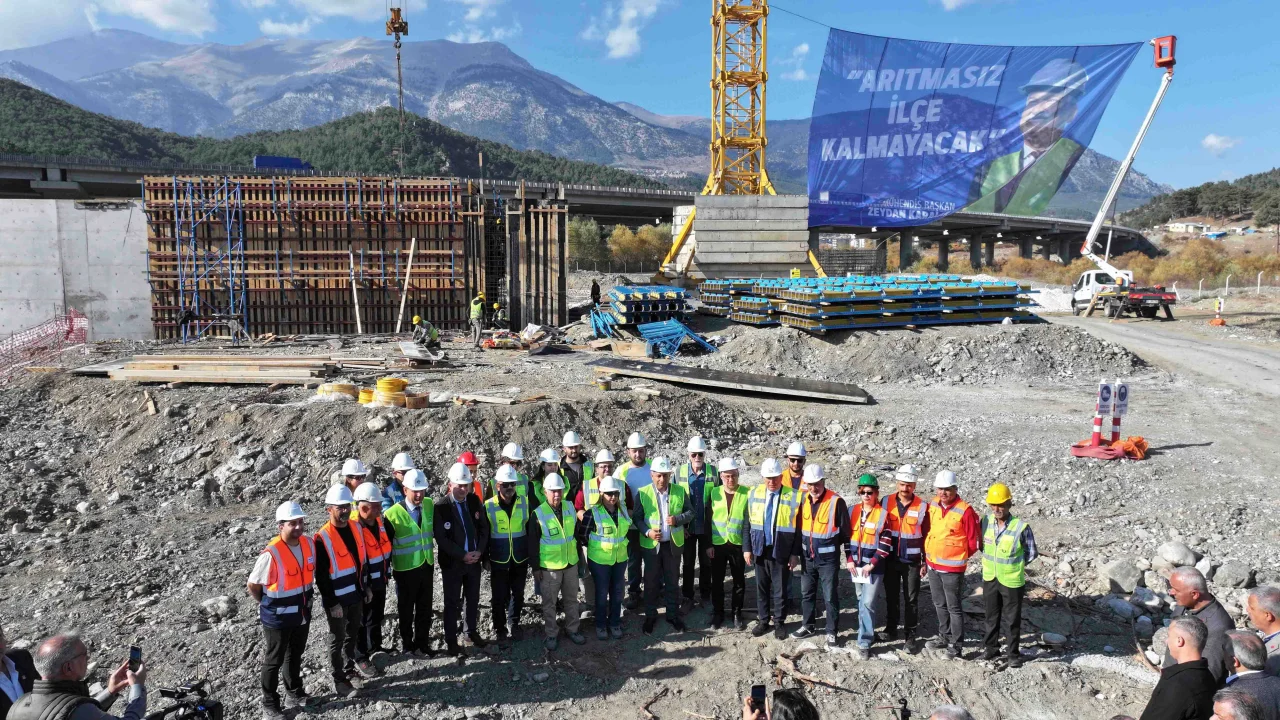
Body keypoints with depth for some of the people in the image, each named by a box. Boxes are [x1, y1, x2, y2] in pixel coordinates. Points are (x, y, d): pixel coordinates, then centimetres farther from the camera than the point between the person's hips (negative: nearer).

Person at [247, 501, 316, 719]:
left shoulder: (309, 544, -8)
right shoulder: (271, 554, -26)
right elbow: (252, 585, -14)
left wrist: (304, 597, 11)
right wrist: (268, 605, -2)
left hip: (302, 613, 6)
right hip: (277, 617, -6)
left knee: (295, 655, 24)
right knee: (274, 661, 11)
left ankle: (295, 692, 43)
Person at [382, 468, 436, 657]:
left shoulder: (429, 506, -3)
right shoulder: (393, 514, -17)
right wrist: (387, 569, -4)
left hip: (427, 566, 4)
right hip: (405, 569, -4)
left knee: (425, 609, 15)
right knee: (406, 610, 14)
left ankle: (421, 643, 31)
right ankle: (407, 645, 31)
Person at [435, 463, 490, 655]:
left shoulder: (474, 500, -2)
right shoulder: (441, 506, -15)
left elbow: (484, 528, 4)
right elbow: (441, 538, -16)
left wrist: (479, 551, -8)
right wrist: (463, 555, -18)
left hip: (475, 559, 4)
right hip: (452, 562, -4)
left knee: (473, 599, 17)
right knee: (452, 602, 9)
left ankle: (471, 631, 35)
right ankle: (451, 639, 22)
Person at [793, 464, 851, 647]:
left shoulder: (836, 501, -16)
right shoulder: (803, 499, 0)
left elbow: (845, 531, -10)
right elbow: (798, 526, 11)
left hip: (828, 558, -5)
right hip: (807, 557, 5)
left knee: (830, 596, 4)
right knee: (806, 593, 17)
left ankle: (832, 632, 18)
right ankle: (807, 625, 33)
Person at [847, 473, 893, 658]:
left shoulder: (883, 514, -10)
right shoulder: (853, 511, 5)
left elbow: (886, 544, -10)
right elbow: (848, 537, 10)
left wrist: (872, 564, -14)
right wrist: (850, 559, 1)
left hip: (874, 567, -5)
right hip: (856, 565, 5)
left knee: (867, 603, -8)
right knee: (861, 601, 16)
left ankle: (864, 643, -4)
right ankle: (867, 632, 32)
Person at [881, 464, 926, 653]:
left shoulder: (922, 506, -7)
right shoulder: (887, 502, -2)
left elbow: (926, 536, -1)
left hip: (912, 561, -2)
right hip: (891, 559, 2)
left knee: (911, 600, 5)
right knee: (891, 597, 14)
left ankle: (910, 636, 16)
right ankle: (891, 629, 30)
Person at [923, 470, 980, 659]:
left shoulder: (965, 511, -18)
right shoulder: (933, 506, 2)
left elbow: (973, 542, -9)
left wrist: (958, 557, 2)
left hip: (952, 568, -6)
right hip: (932, 565, 6)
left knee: (954, 607, 4)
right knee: (939, 604, 19)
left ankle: (956, 645, 16)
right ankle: (944, 636, 35)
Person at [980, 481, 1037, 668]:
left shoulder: (1021, 527, -20)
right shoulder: (986, 521, -8)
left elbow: (1031, 553, -5)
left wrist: (1013, 565, -2)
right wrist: (992, 560, 3)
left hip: (1011, 581, -4)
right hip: (989, 578, 4)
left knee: (1011, 619, 10)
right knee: (991, 616, 19)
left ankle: (1013, 653, 27)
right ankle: (991, 648, 35)